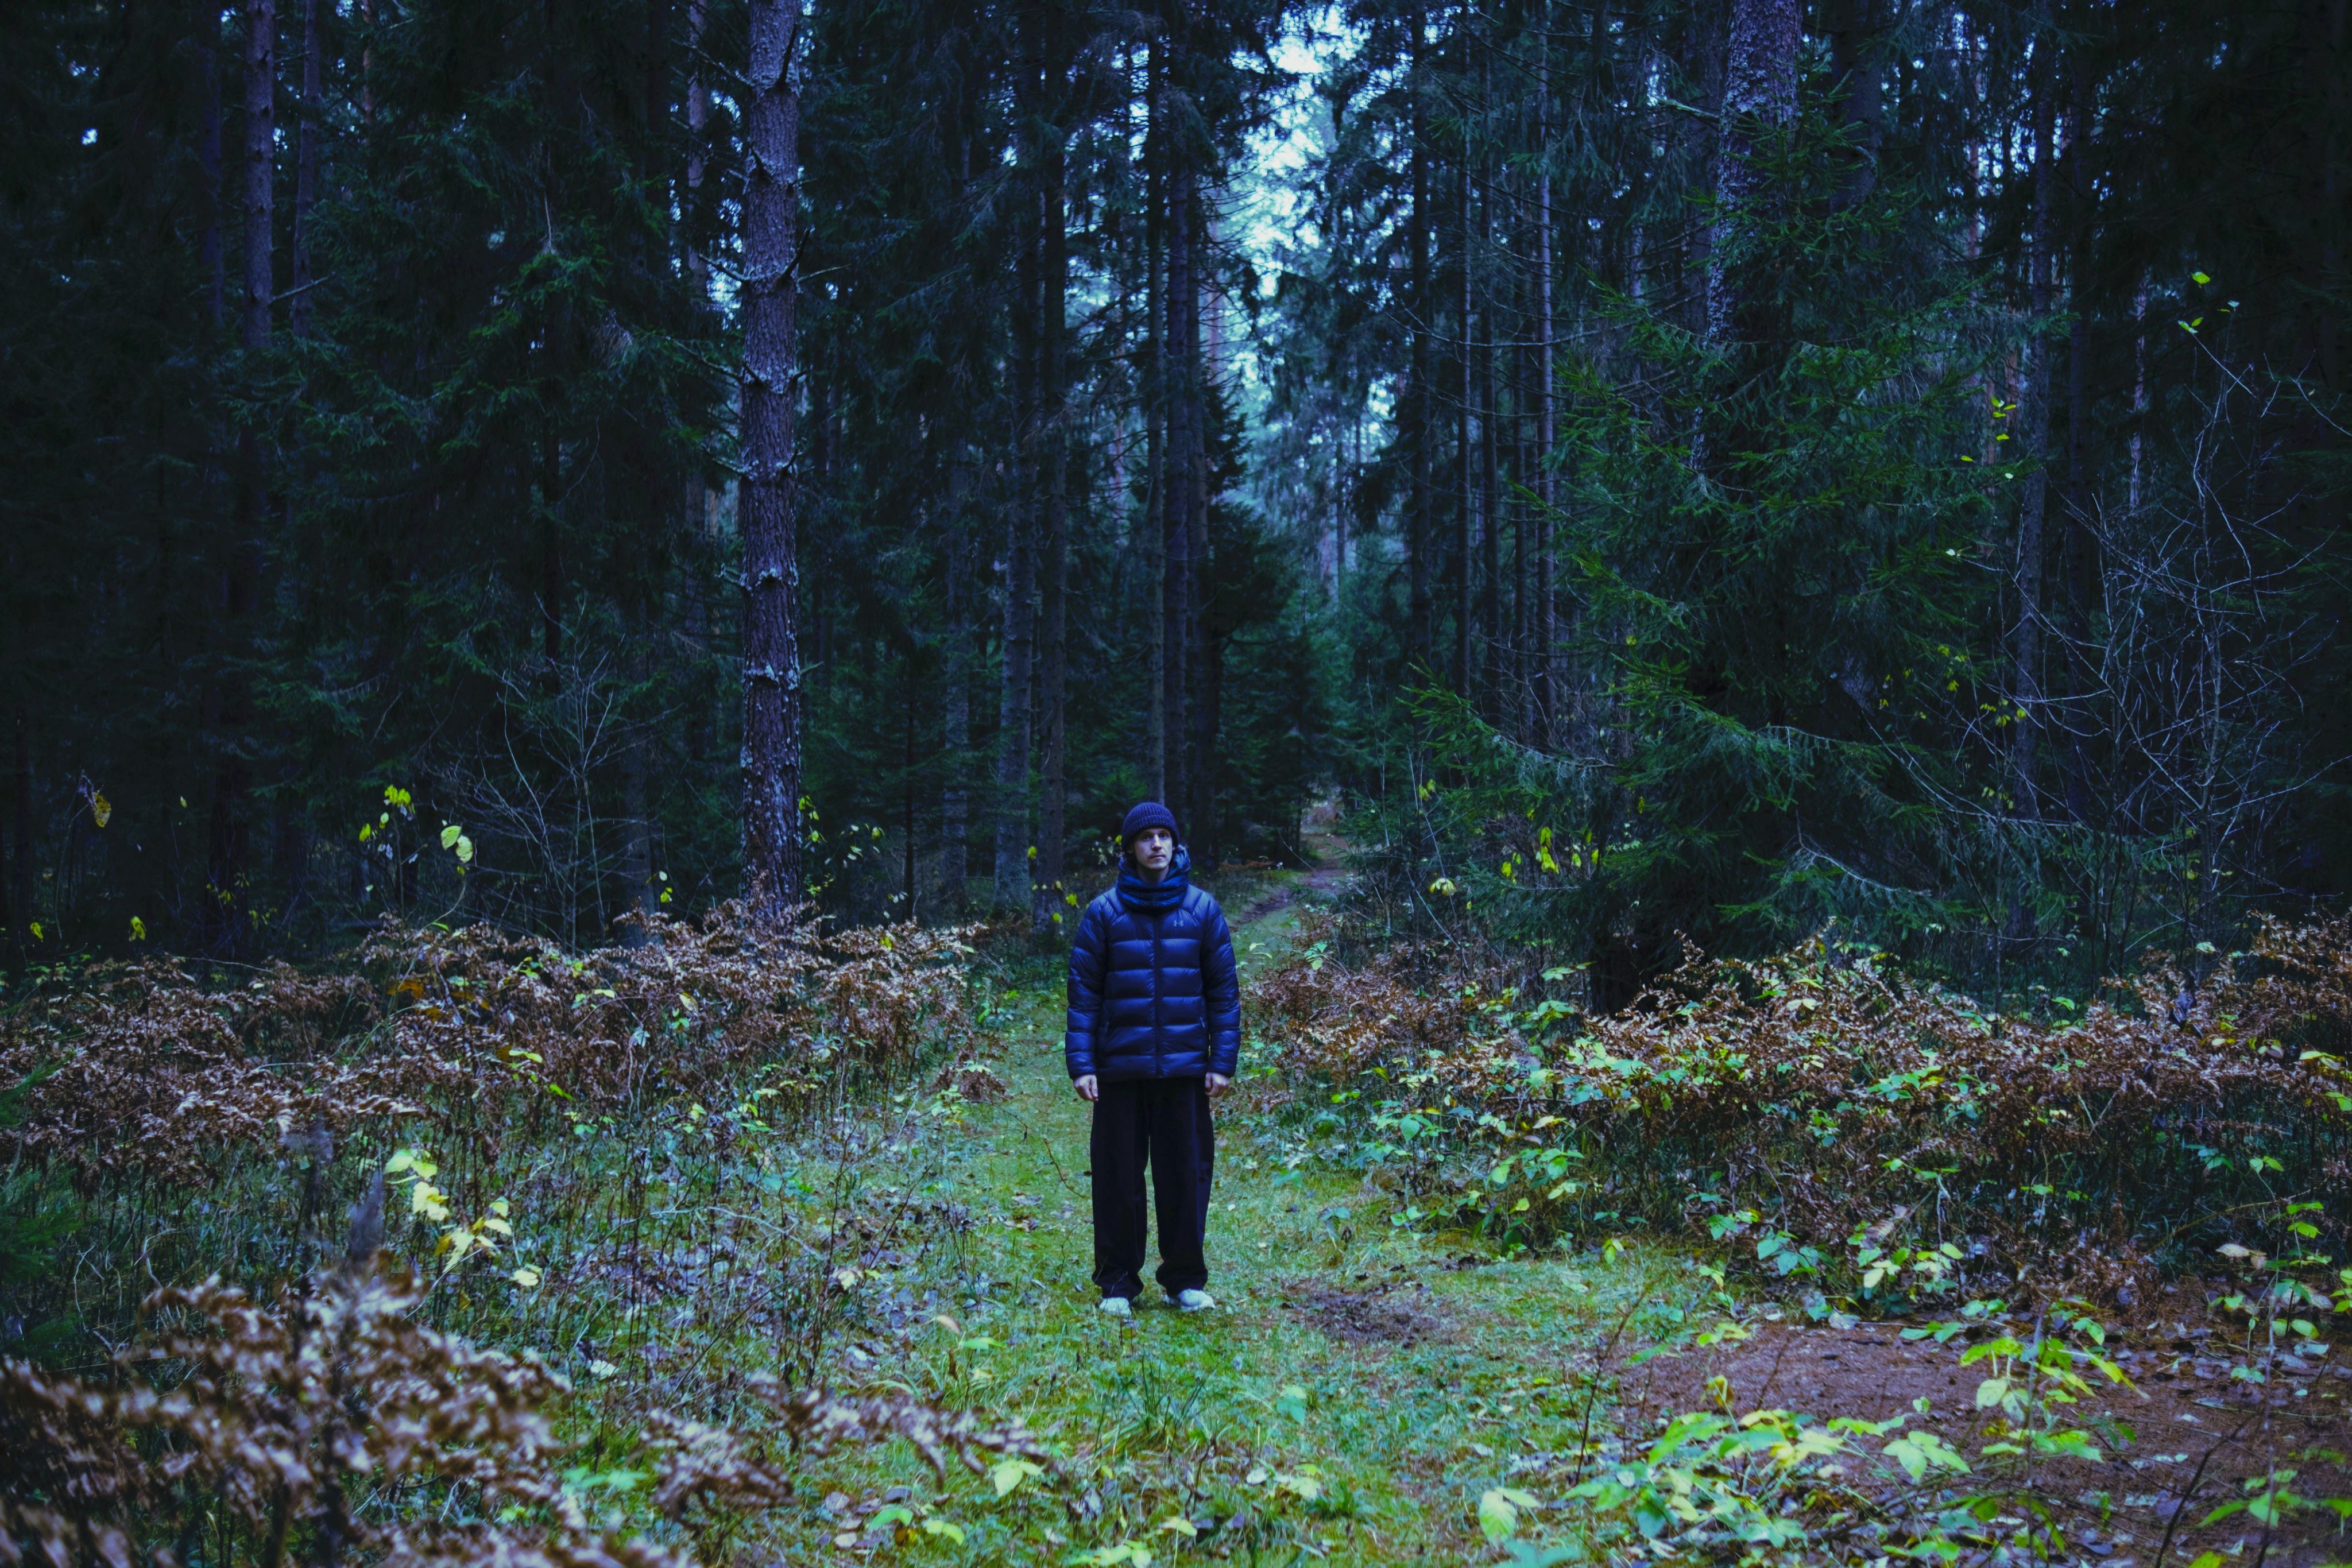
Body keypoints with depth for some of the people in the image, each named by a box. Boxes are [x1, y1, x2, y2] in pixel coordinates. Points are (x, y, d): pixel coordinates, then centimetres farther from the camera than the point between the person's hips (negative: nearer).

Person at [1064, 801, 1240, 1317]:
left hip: (1185, 1069, 1)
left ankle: (1186, 1279, 18)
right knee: (1118, 1177, 4)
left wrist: (1222, 1061, -1)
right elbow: (1083, 993, 2)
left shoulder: (1203, 910, 5)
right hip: (1120, 1070, -1)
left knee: (1185, 1174, 5)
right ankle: (1117, 1283, 15)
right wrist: (1081, 1065, -5)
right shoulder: (1104, 913, 2)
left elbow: (1223, 990, 6)